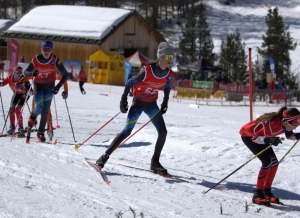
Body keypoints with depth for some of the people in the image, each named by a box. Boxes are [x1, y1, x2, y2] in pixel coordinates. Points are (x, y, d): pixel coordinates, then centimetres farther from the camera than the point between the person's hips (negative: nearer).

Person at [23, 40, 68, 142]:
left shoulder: (55, 60, -11)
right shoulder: (35, 60, -10)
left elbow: (65, 74, -5)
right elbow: (25, 72, -4)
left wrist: (58, 86, -14)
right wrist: (32, 73, -27)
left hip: (49, 87, 1)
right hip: (38, 86, 0)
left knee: (45, 111, -3)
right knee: (39, 108, -15)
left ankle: (41, 132, 10)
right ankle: (32, 118, 20)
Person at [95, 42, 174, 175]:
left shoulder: (169, 75, -8)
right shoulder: (147, 70, -24)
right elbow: (130, 83, -15)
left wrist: (165, 104, 13)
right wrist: (123, 100, -16)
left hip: (151, 104, 5)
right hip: (138, 102, -5)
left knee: (163, 132, -5)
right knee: (127, 131, -11)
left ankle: (155, 163, 7)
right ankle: (105, 156, -2)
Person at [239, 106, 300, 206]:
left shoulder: (285, 123, -16)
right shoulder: (272, 124, -38)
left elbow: (289, 135, 4)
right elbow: (255, 137, -34)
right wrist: (269, 140, -52)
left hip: (260, 135, 8)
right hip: (248, 135, -8)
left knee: (274, 162, 0)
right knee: (267, 161, -20)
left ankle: (266, 191, 13)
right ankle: (257, 194, -15)